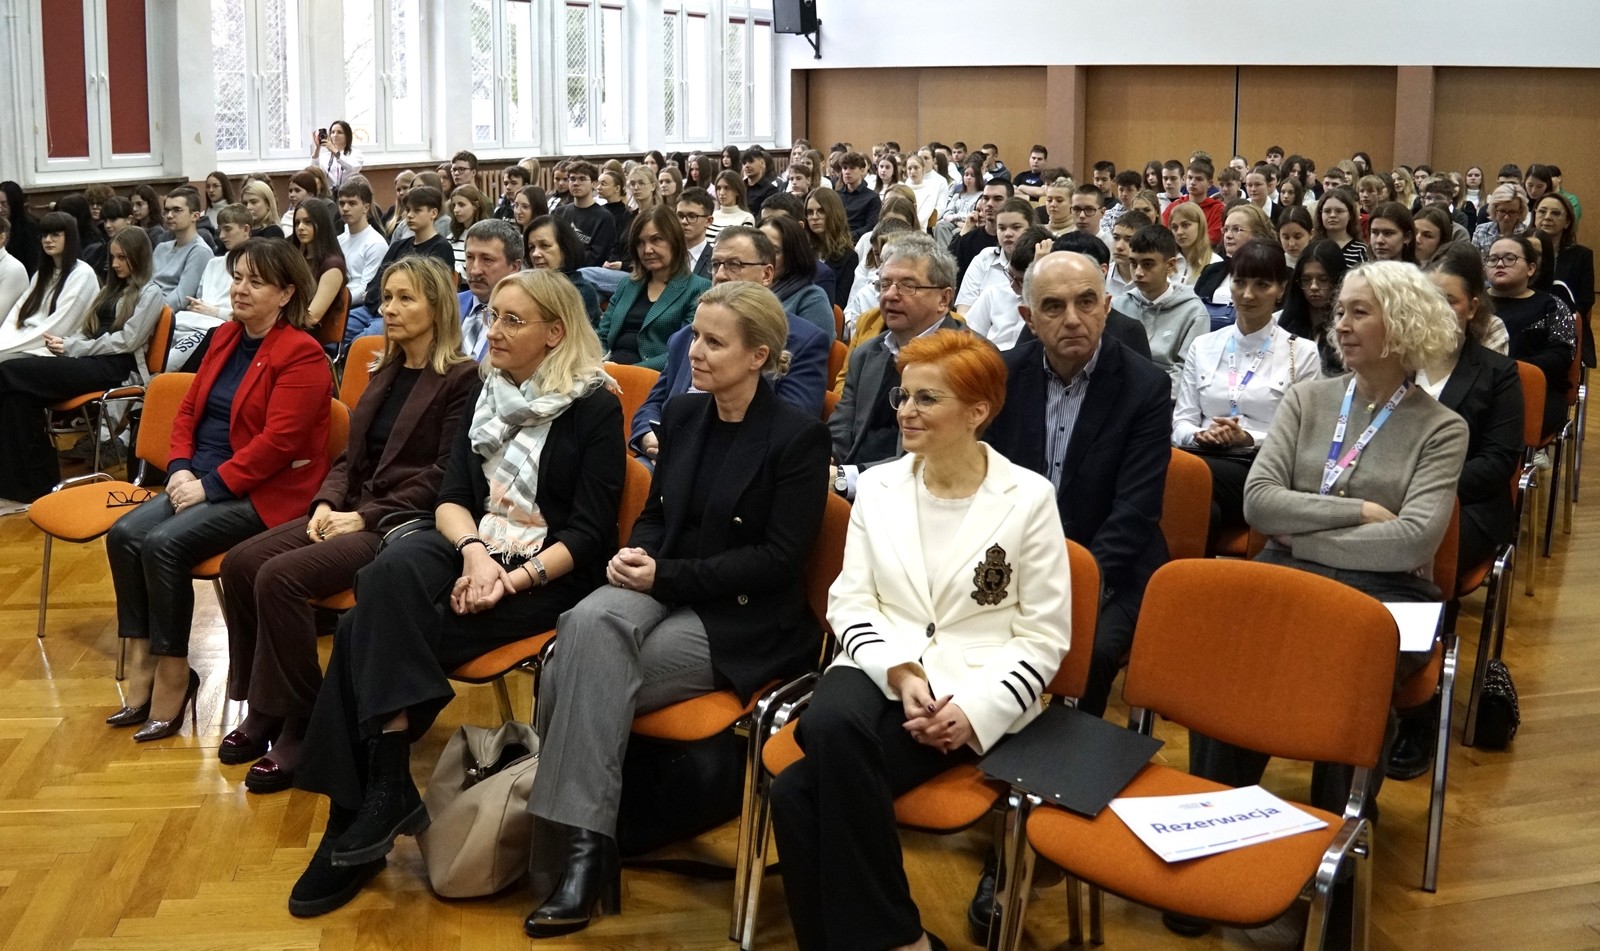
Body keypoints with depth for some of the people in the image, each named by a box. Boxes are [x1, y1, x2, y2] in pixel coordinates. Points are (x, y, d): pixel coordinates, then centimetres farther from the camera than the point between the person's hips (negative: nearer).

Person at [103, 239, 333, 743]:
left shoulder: (302, 355, -13)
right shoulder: (225, 337, 13)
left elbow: (277, 441, -20)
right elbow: (189, 408, 15)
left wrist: (210, 485, -19)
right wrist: (181, 468, -2)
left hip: (265, 492, -8)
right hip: (202, 479, 8)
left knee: (164, 545, -25)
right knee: (124, 534, -12)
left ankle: (173, 674, -11)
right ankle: (141, 664, -7)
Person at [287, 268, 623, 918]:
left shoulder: (594, 407, -5)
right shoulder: (488, 394, 12)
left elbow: (589, 532, -10)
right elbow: (450, 498, 7)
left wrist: (512, 581, -21)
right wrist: (474, 550, -15)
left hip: (551, 575, -5)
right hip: (476, 552, 5)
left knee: (373, 629, -25)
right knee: (391, 573, -28)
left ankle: (368, 800, -16)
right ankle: (382, 789, -24)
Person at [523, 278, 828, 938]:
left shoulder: (798, 436, -8)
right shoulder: (682, 415, 11)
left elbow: (780, 559, -12)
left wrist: (670, 575, -16)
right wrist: (636, 553, -6)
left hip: (742, 620, -5)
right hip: (663, 591, 6)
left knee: (589, 670, -27)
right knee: (590, 623, -29)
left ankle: (577, 842, -18)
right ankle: (580, 843, -25)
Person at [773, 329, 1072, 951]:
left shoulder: (1028, 497, 0)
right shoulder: (877, 486, 11)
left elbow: (1044, 636, -1)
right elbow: (850, 602, 6)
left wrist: (976, 710, -16)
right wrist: (899, 671, -14)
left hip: (974, 691, -4)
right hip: (879, 672, 4)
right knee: (829, 725, -35)